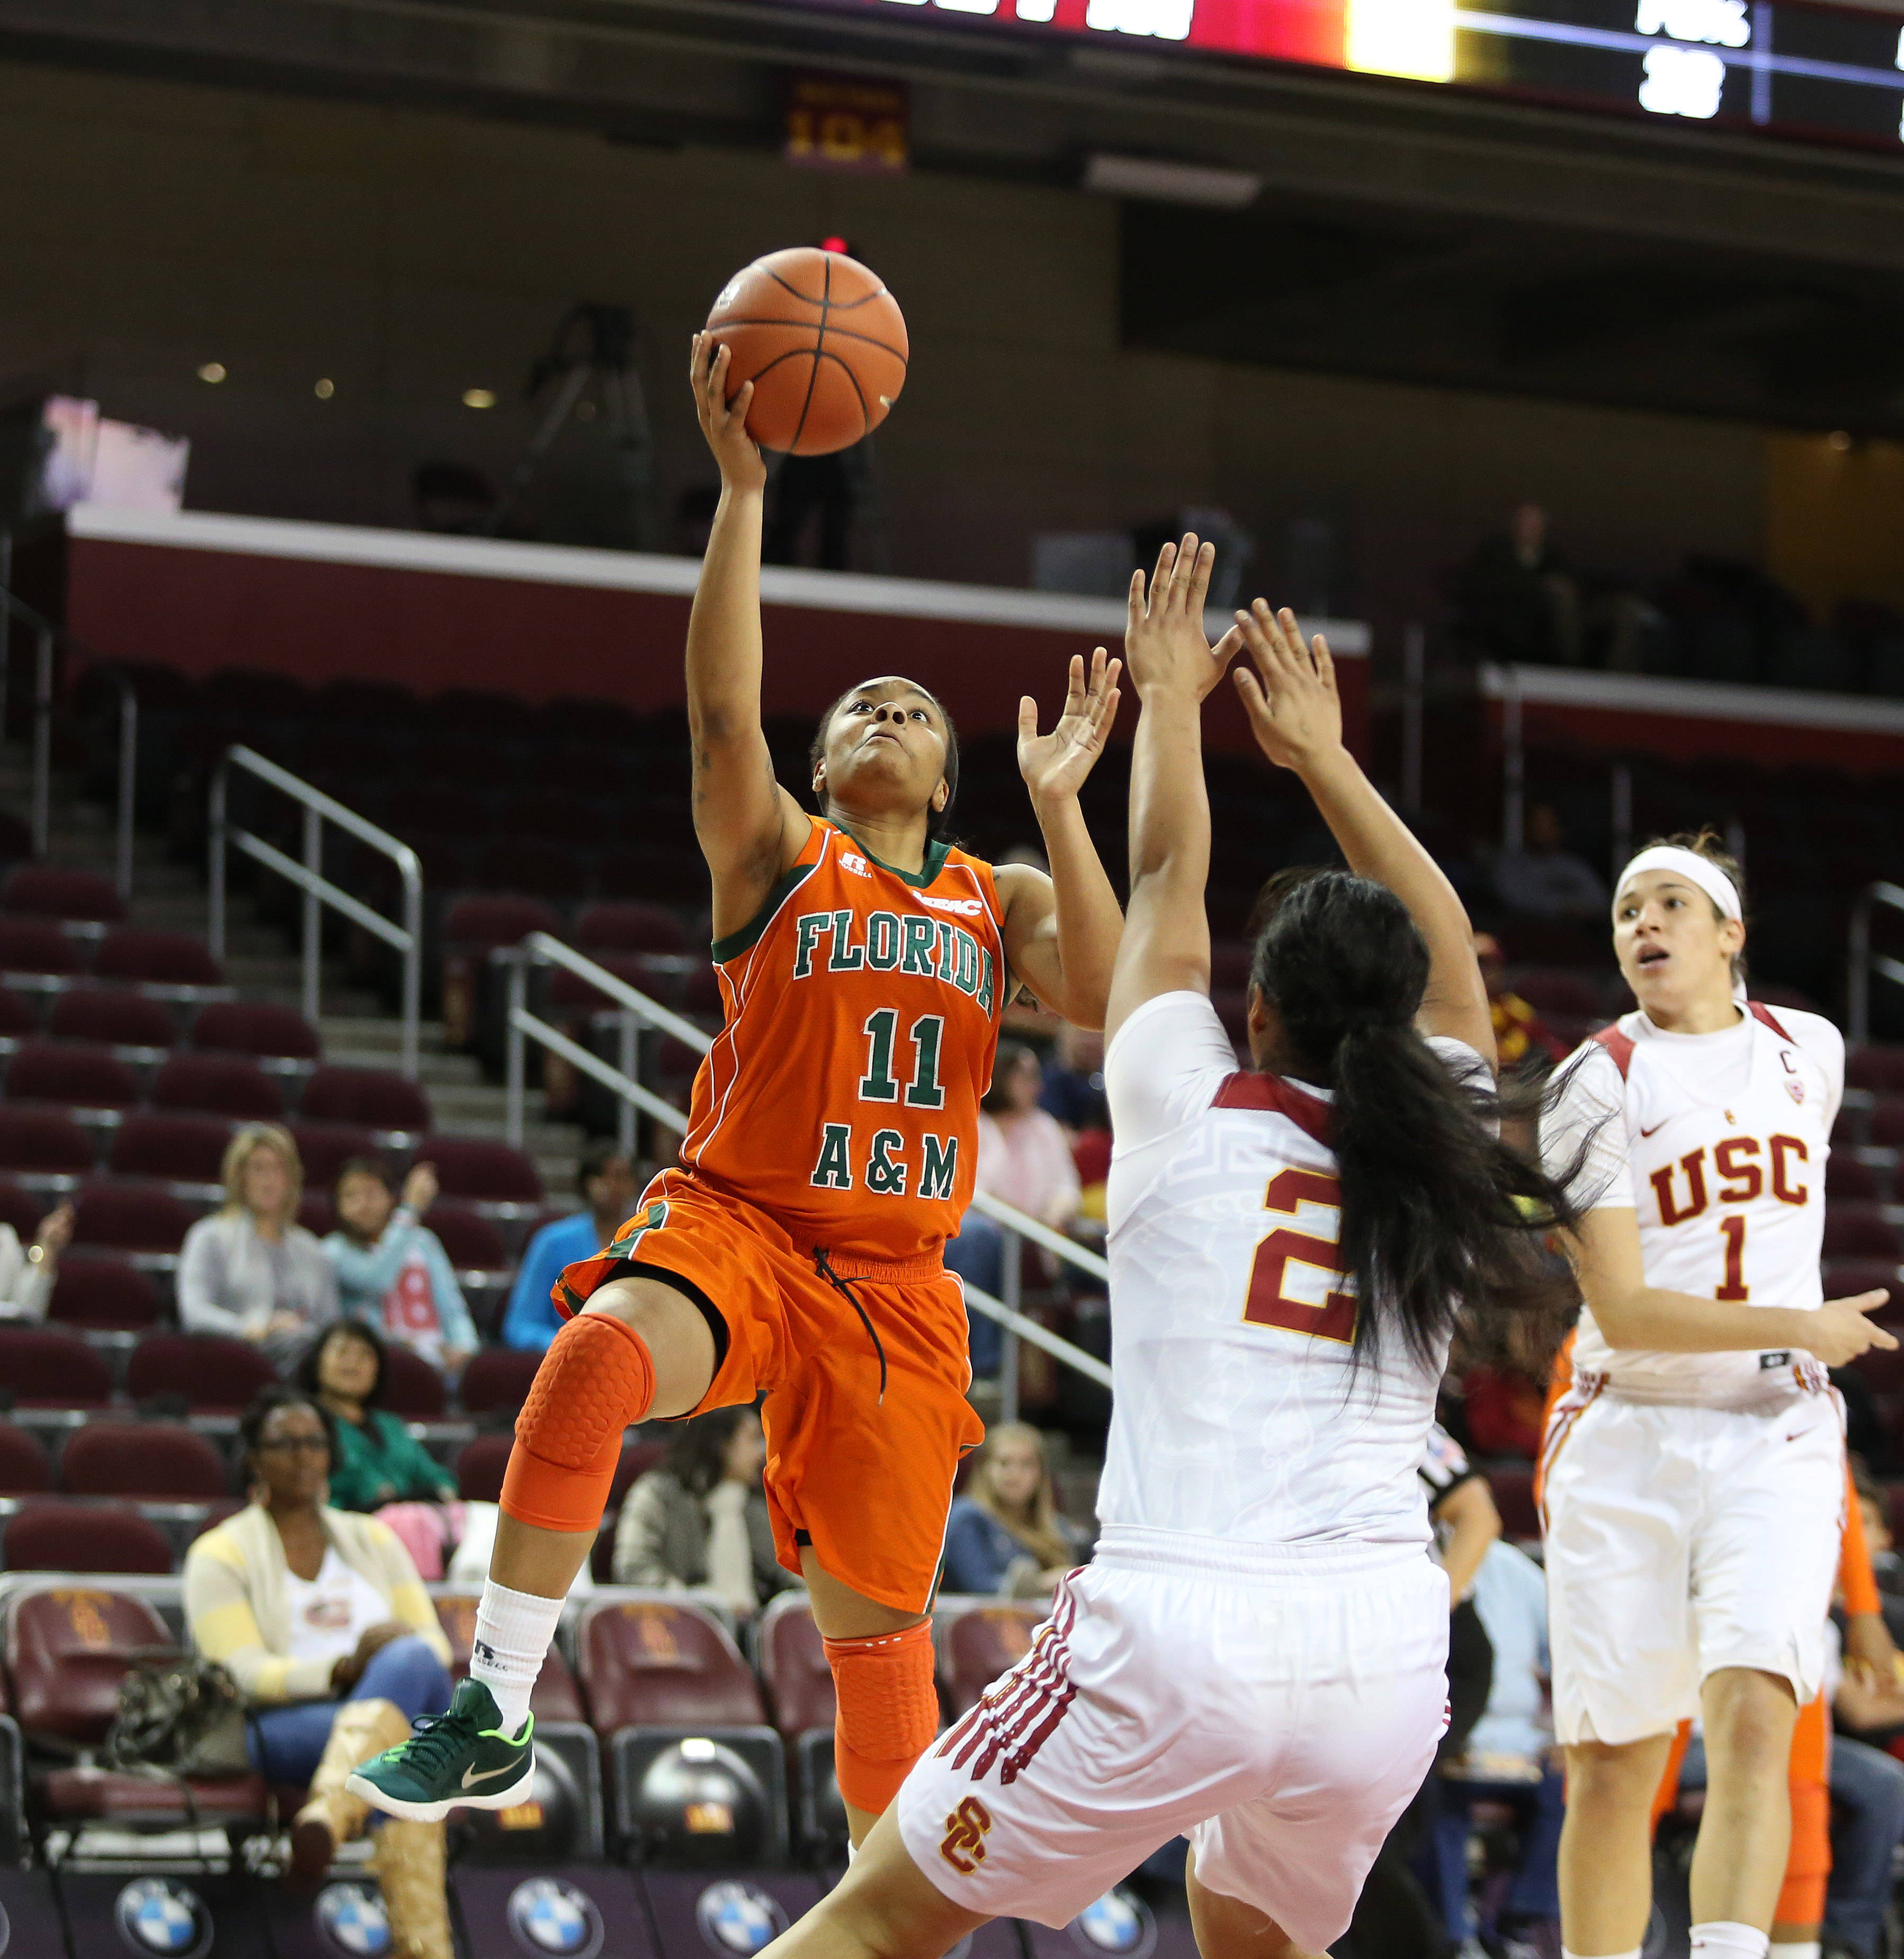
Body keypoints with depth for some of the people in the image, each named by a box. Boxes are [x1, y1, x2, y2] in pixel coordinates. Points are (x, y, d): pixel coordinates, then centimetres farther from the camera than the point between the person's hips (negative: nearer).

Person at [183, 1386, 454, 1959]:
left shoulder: (373, 1540, 24)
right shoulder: (220, 1555, 9)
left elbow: (436, 1643, 15)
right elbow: (247, 1673, -6)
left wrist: (399, 1653, -12)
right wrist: (343, 1669, -24)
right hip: (288, 1723, -4)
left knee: (408, 1663, -37)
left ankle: (326, 1816, -58)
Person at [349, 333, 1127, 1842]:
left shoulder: (1000, 902, 14)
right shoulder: (779, 857, 6)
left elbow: (1105, 999, -6)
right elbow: (723, 713, -13)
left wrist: (1058, 804, -8)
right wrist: (743, 489, -23)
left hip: (899, 1278, 3)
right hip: (735, 1219, -3)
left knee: (877, 1616, 5)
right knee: (605, 1348, -36)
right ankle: (496, 1714, -33)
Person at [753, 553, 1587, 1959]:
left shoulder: (1192, 1115, 4)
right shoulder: (1434, 1147, 11)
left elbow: (1166, 877, 20)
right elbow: (1443, 946, 30)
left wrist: (1170, 697, 37)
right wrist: (1320, 754, 41)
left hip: (1176, 1640, -4)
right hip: (1386, 1647, 4)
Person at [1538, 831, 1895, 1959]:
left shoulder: (1809, 1050, 8)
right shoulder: (1598, 1087, -5)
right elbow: (1623, 1312, -12)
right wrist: (1807, 1328, -10)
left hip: (1776, 1441, 2)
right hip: (1628, 1443, -2)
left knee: (1753, 1715, -20)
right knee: (1611, 1770, -1)